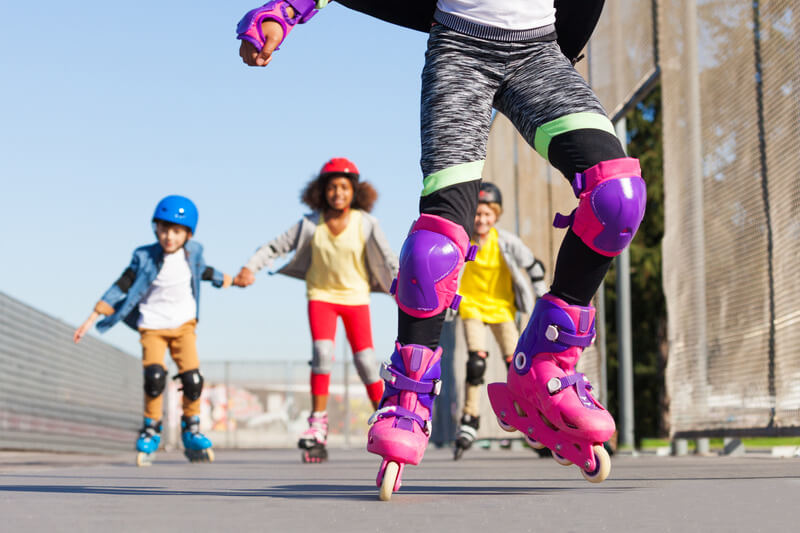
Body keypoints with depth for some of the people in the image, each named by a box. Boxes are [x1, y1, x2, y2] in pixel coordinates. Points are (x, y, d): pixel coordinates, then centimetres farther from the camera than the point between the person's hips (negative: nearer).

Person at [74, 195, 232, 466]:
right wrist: (92, 319, -12)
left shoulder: (193, 252, -4)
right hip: (152, 326, -2)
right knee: (154, 376, -22)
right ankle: (151, 429, -1)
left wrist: (220, 278, 40)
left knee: (192, 379, -11)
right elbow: (121, 287, -10)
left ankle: (191, 431, 13)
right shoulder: (144, 257, -13)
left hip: (183, 324, 2)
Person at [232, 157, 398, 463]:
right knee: (322, 351, -19)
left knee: (365, 360, -3)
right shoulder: (311, 225, -9)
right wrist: (250, 269, -19)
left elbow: (389, 261, -7)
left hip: (356, 297, 0)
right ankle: (318, 422, -9)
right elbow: (275, 247, -6)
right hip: (321, 295, 0)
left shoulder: (366, 224, -11)